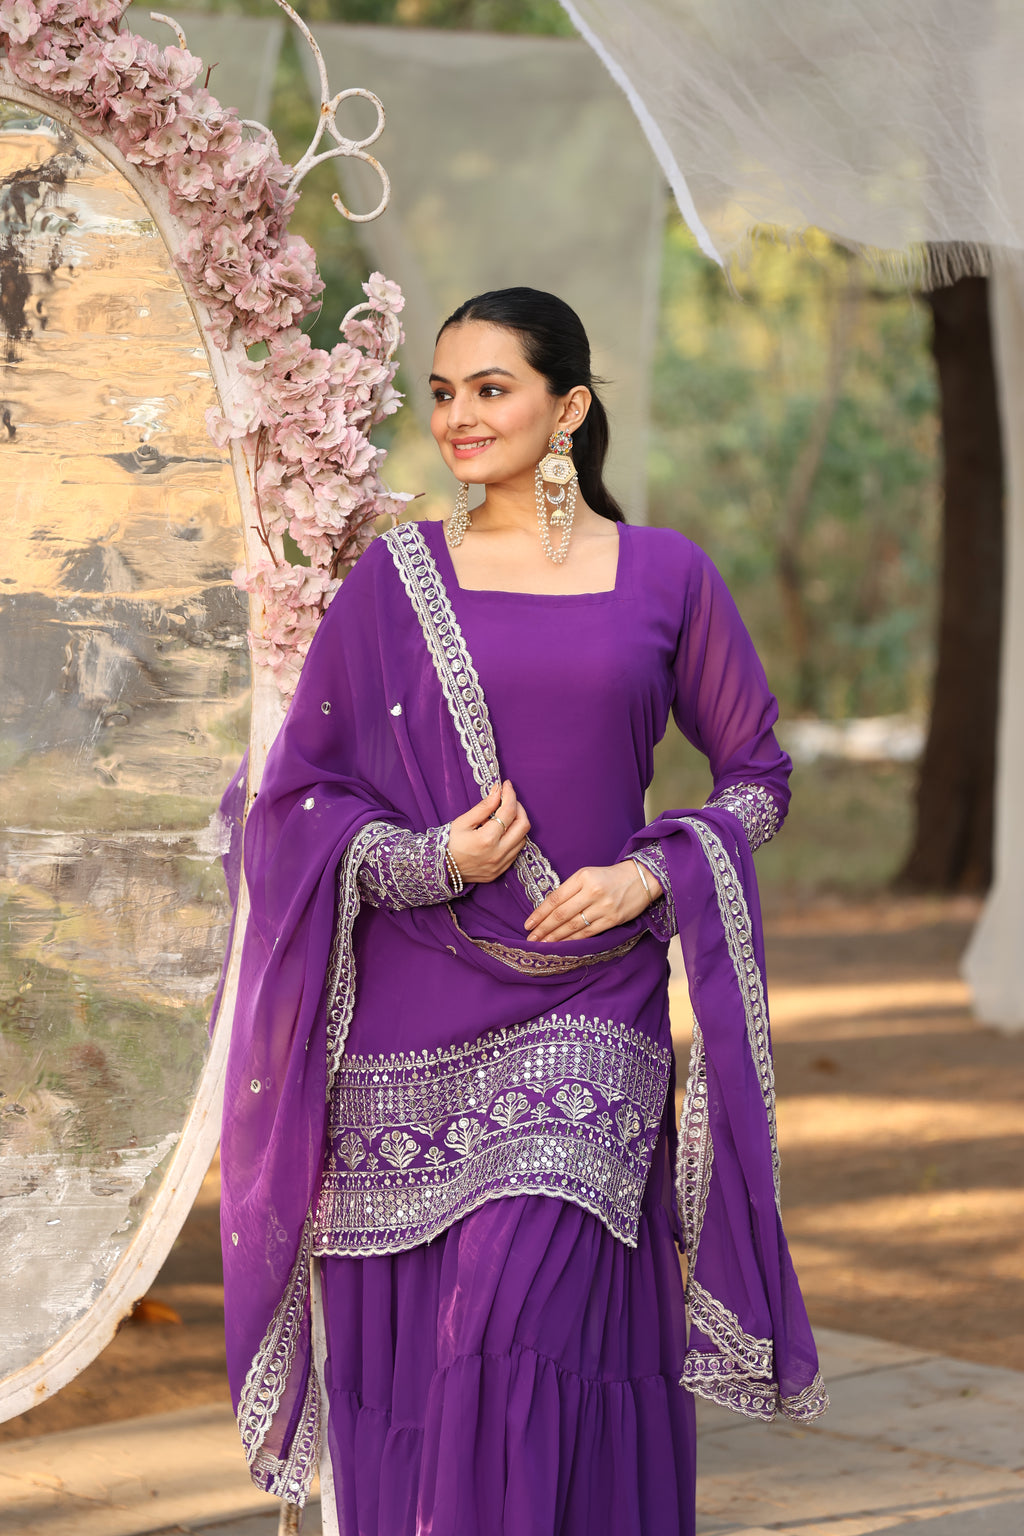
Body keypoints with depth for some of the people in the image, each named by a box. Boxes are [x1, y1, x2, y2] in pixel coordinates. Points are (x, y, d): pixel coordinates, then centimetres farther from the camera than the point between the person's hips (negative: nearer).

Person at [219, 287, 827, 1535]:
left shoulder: (664, 576, 5)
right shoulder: (395, 577, 6)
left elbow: (759, 775, 12)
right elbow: (301, 789, 8)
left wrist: (654, 875, -6)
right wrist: (428, 860, -10)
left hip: (586, 1009, -1)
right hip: (411, 1011, 1)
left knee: (526, 1327, -13)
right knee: (405, 1349, 2)